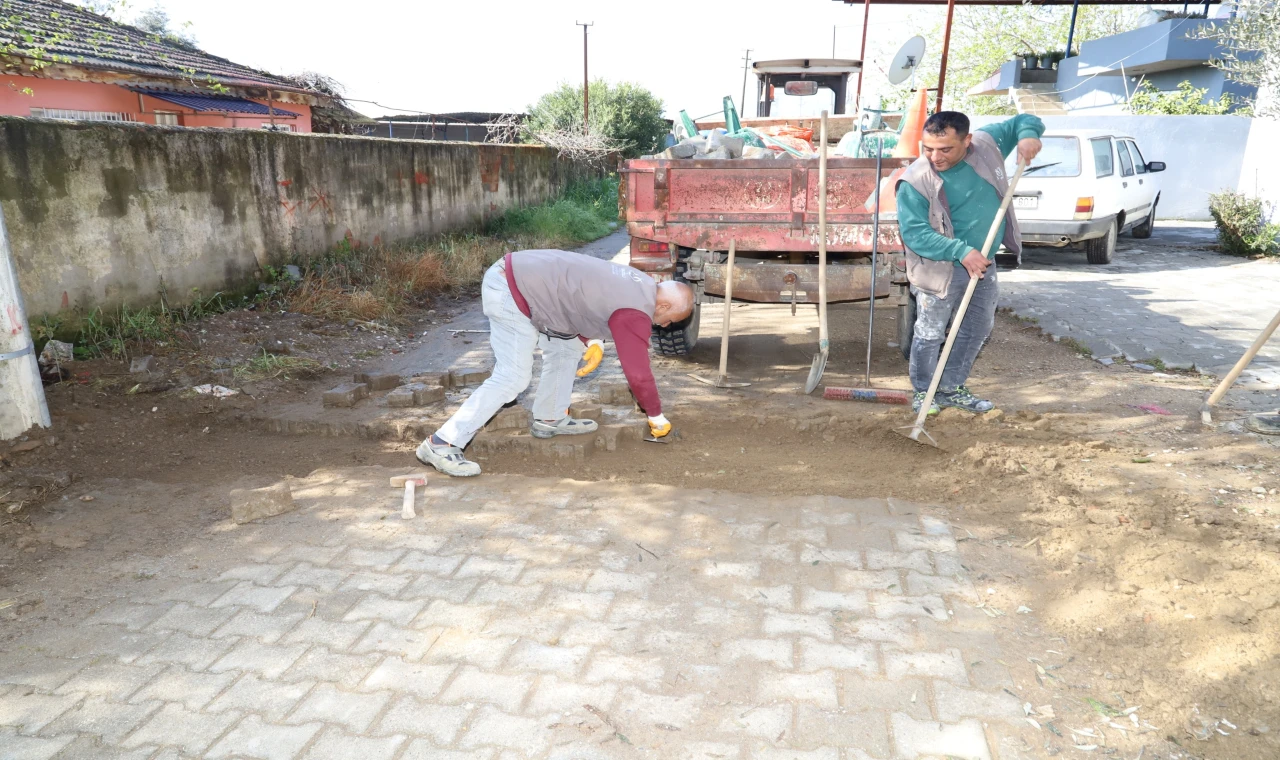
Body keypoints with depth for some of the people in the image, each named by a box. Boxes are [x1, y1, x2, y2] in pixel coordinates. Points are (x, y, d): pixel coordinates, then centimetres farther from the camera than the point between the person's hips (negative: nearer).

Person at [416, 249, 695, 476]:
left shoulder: (641, 284, 14)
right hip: (510, 291, -10)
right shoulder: (636, 314, -14)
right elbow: (639, 373, -9)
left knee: (566, 348, 16)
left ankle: (549, 419, 27)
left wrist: (593, 341, 12)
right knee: (513, 377, -11)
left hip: (520, 274, 10)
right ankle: (442, 444, -10)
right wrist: (657, 417, 5)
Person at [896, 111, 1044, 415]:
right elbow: (913, 233, -24)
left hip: (983, 265, 6)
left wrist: (1028, 134, -16)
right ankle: (923, 391, 23)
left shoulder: (987, 144, -6)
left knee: (978, 328, 16)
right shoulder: (916, 181, -22)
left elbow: (1022, 121, 9)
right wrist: (961, 252, -31)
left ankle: (952, 388, 32)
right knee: (930, 334, 1)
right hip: (941, 269, -6)